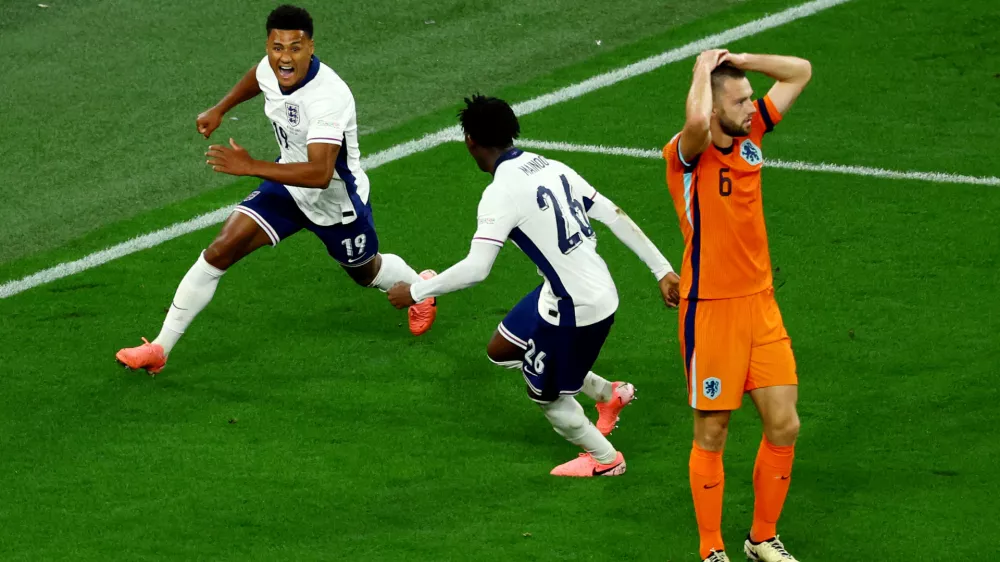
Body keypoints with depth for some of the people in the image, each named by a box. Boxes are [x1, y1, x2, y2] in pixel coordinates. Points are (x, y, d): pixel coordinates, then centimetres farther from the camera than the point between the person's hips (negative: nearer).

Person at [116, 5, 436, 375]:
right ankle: (160, 348, -4)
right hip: (288, 183, 5)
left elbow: (320, 174, -48)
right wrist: (220, 109, 15)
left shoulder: (329, 97, -39)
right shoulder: (270, 68, -16)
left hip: (337, 202, -5)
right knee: (219, 252, -11)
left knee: (366, 272, 24)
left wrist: (251, 167, -52)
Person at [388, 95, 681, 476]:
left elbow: (475, 269, -24)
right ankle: (608, 394, 33)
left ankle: (605, 459, 36)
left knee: (546, 395, 15)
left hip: (575, 309, -8)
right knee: (502, 350, 23)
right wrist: (662, 270, 12)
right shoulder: (551, 168, 4)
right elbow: (615, 217, 6)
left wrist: (415, 292, -11)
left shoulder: (501, 192, -19)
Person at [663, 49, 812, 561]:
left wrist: (738, 61, -3)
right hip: (710, 308, -6)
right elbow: (697, 123, -40)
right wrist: (703, 70, -21)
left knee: (784, 426, 5)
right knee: (712, 436, 3)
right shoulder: (687, 154, -15)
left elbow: (799, 72, 11)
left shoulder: (750, 134, 5)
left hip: (760, 304, 6)